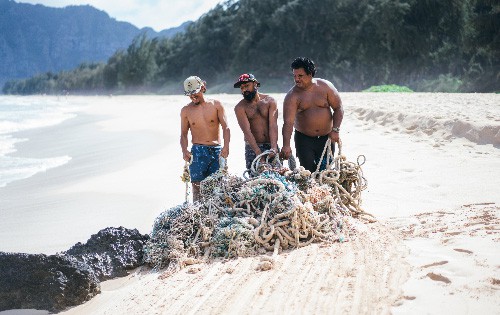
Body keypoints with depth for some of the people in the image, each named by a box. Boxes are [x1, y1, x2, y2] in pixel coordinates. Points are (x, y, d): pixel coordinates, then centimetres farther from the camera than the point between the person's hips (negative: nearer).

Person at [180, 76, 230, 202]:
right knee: (197, 186, -9)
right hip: (198, 151, 0)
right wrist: (184, 151, -7)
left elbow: (225, 127, 0)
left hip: (217, 150, 0)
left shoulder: (216, 105, 6)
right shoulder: (186, 111, 9)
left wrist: (226, 146, -16)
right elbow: (184, 134, 12)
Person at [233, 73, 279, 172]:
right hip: (252, 147, -1)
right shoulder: (240, 107, -2)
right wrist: (258, 152, -26)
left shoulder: (270, 101, 3)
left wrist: (273, 147, -24)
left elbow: (273, 125, -8)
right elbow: (247, 131, -12)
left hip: (271, 146, 1)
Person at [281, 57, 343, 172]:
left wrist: (335, 130, -10)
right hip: (304, 139, -1)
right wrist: (286, 145, -33)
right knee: (308, 172, -8)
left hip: (326, 137, 1)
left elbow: (338, 108, 1)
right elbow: (288, 122, -21)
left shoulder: (325, 87, -5)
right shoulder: (292, 96, -11)